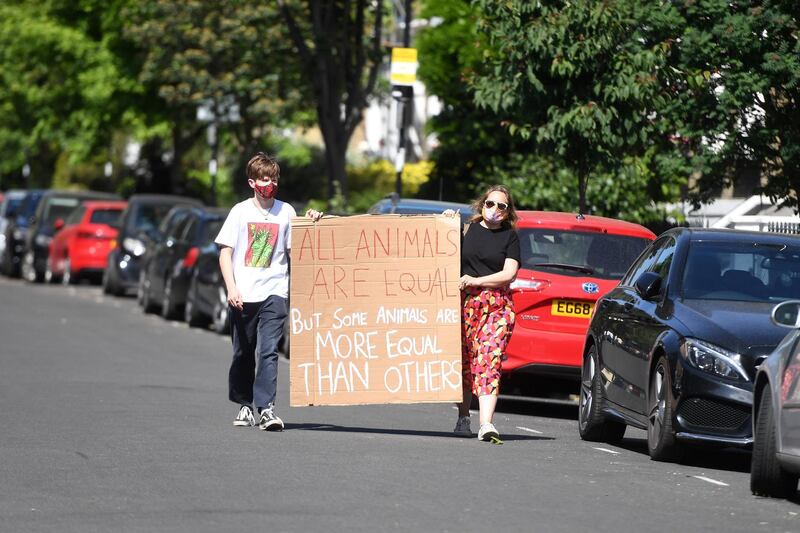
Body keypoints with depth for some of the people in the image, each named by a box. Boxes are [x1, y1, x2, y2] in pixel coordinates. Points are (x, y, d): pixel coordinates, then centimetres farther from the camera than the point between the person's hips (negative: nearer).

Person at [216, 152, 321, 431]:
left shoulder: (286, 212, 6)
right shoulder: (241, 211, 2)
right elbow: (225, 252, 1)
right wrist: (231, 288, -10)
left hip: (274, 292, -1)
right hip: (243, 294, 1)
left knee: (268, 351, -13)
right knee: (243, 353, 10)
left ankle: (266, 408, -18)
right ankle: (244, 405, 26)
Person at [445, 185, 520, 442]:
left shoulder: (510, 236, 9)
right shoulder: (467, 229, 12)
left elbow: (509, 273, 0)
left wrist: (477, 281, -10)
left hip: (497, 305, -2)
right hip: (463, 302, 2)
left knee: (489, 361, -13)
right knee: (464, 362, 5)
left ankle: (486, 424, -24)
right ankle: (463, 418, 18)